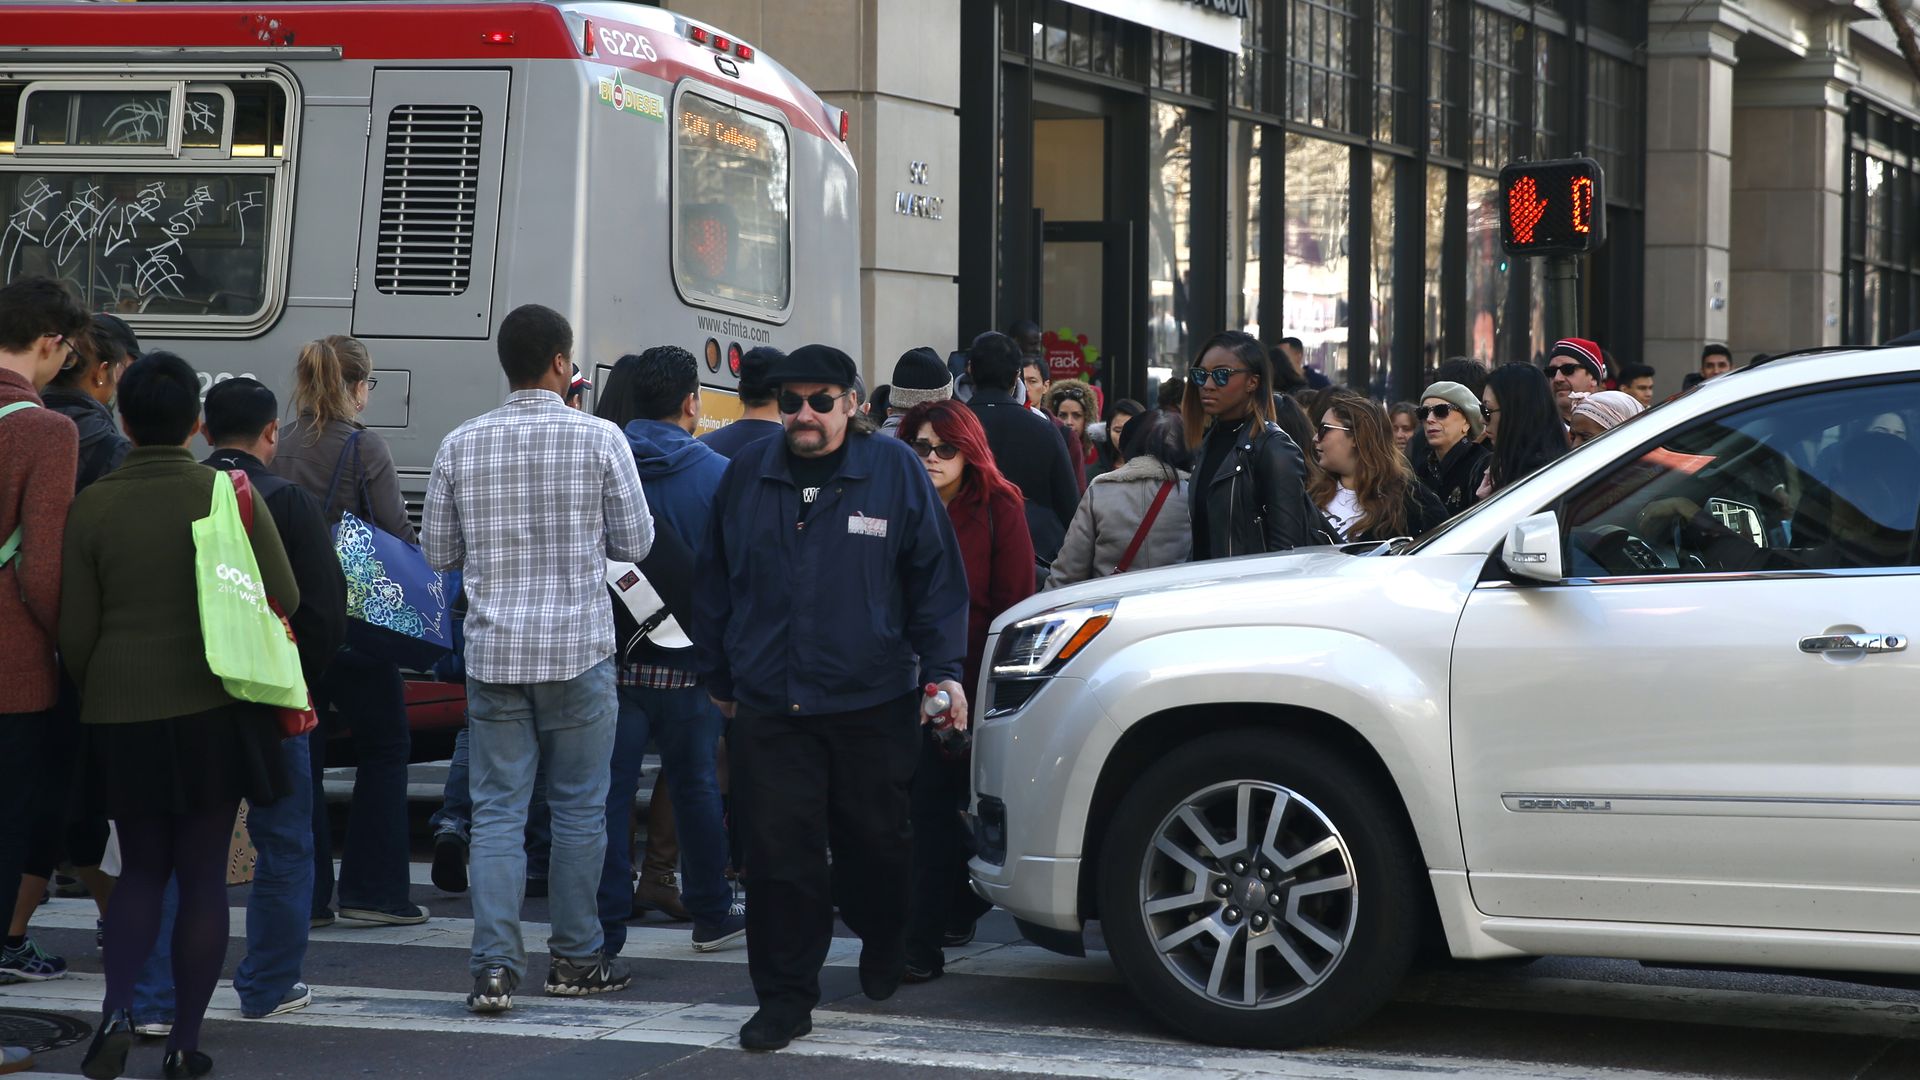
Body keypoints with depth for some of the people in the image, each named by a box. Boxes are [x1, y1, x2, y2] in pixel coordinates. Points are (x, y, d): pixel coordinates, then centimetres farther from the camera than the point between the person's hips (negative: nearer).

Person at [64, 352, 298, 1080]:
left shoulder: (91, 507, -5)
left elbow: (75, 631, -2)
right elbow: (285, 598, -3)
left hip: (120, 716, 1)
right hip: (213, 711, -1)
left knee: (141, 869, 15)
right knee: (203, 875, 7)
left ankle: (118, 1009, -4)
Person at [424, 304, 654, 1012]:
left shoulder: (461, 446, 1)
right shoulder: (600, 440, -6)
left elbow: (439, 553, 7)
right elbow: (635, 543, -1)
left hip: (493, 653, 2)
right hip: (577, 649, -2)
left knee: (497, 812, 4)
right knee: (579, 809, 10)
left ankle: (494, 966, -4)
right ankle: (576, 959, 17)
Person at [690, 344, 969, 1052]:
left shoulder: (895, 471, 0)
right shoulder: (747, 476, 8)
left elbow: (937, 577, 2)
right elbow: (716, 583, 15)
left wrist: (943, 669, -5)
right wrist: (720, 677, 16)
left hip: (873, 702, -1)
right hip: (768, 706, 2)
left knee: (875, 842, 11)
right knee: (779, 854, -3)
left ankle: (884, 953, 38)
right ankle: (786, 998, 6)